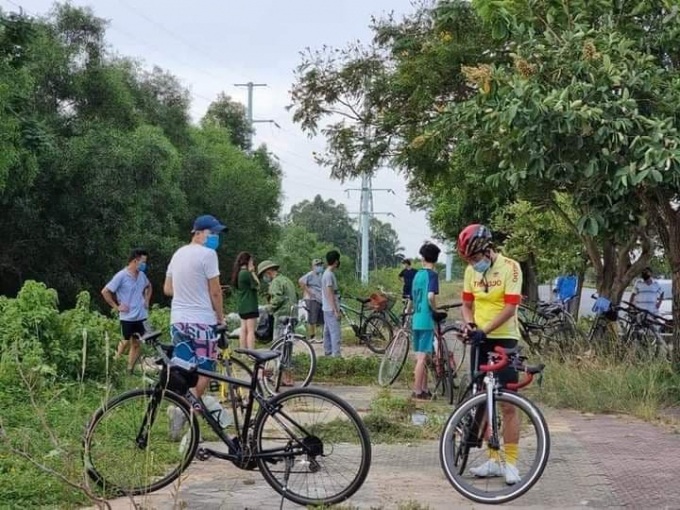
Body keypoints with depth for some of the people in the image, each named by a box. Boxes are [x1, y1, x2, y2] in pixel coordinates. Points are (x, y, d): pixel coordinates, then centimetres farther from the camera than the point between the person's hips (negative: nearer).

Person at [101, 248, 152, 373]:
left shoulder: (141, 275, 5)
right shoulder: (121, 276, -14)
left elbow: (148, 286, 28)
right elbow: (105, 292, -12)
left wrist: (147, 300, 13)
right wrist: (116, 307, -11)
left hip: (141, 316, 5)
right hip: (127, 317, -5)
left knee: (136, 344, 7)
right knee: (126, 342, 4)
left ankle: (129, 370, 14)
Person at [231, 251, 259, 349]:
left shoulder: (238, 273, 12)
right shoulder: (246, 273, -16)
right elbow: (257, 285, -11)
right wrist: (252, 272, -6)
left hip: (241, 306, 9)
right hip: (250, 306, -9)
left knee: (243, 329, 12)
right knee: (251, 330, -10)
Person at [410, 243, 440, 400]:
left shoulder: (418, 274, 13)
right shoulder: (432, 275, -10)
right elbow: (430, 296, -24)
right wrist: (436, 311, -9)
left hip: (416, 320, 7)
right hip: (427, 320, -7)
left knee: (421, 356, 13)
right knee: (422, 357, -5)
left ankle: (424, 389, 18)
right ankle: (417, 391, -4)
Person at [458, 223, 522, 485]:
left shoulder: (509, 267, -12)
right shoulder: (471, 271, 5)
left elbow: (510, 308, -17)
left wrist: (484, 330, -25)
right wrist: (469, 324, -7)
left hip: (504, 339, -6)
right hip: (480, 340, 6)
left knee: (507, 404, -5)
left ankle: (511, 462, 2)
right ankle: (494, 460, 17)